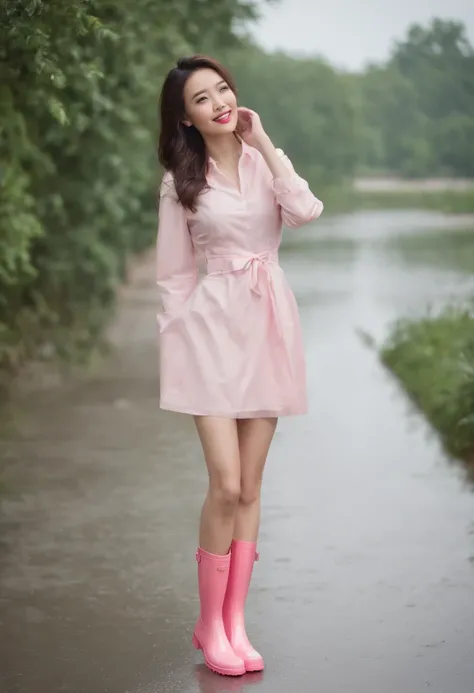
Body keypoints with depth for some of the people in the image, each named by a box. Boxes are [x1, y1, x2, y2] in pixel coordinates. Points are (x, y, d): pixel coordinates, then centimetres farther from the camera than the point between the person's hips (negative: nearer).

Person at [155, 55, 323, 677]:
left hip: (267, 325, 3)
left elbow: (306, 211, -12)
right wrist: (175, 343, 1)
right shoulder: (180, 182, 2)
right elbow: (174, 275, 5)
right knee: (227, 486, -10)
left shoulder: (265, 159, 8)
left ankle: (234, 621, 14)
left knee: (249, 488, 5)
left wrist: (263, 143, -9)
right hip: (212, 326, -3)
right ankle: (209, 624, 5)